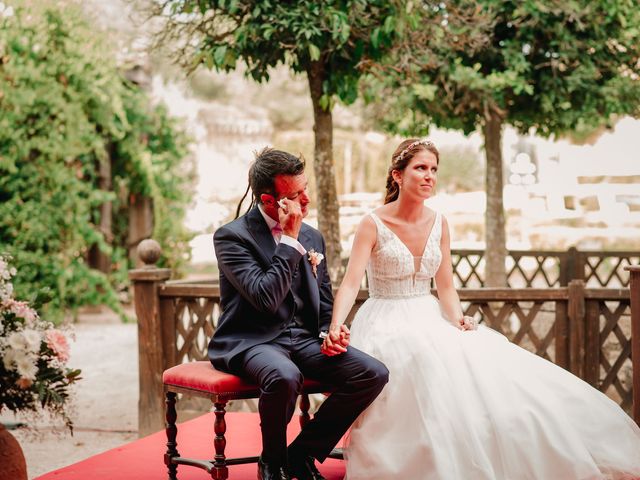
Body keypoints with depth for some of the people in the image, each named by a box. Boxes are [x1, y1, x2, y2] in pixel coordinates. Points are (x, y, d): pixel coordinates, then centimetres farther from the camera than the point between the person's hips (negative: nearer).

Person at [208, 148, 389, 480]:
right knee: (285, 377, -40)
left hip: (304, 338, 7)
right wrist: (290, 240, -17)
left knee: (374, 374, -15)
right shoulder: (231, 237, -8)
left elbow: (325, 303, 21)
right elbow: (266, 299, -22)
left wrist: (332, 333, -1)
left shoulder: (311, 236, 13)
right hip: (252, 341, -6)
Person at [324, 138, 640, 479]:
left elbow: (446, 289, 8)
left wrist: (456, 318, -14)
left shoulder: (438, 224, 7)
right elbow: (350, 284, -17)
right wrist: (335, 327, -35)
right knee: (429, 360, -35)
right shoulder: (373, 225, -9)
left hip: (429, 320, 5)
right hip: (386, 323, -5)